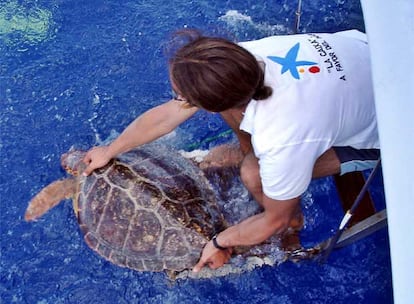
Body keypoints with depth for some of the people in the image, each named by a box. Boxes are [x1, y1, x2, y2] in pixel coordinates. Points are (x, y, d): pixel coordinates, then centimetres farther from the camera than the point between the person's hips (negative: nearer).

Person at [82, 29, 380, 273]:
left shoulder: (281, 144, -41)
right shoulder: (237, 59, -23)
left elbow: (276, 221, -20)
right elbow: (167, 115, -8)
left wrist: (221, 242, -4)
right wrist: (109, 151, 6)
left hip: (376, 133, -5)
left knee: (254, 175, -23)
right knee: (226, 93, -7)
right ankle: (255, 154, 17)